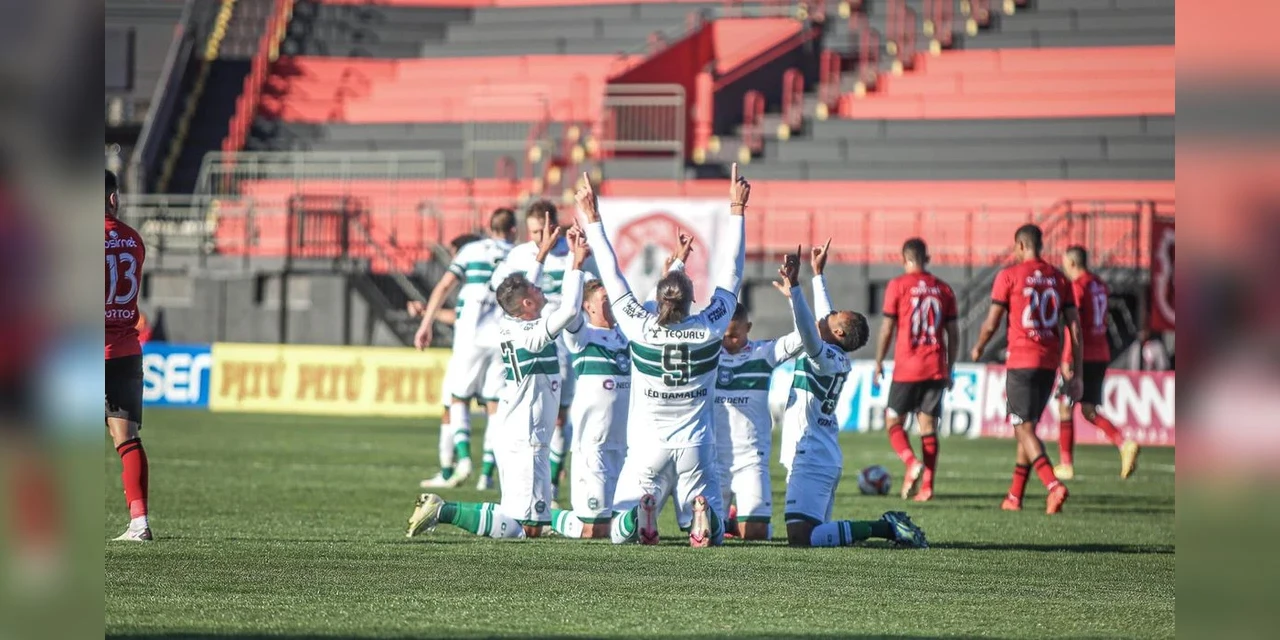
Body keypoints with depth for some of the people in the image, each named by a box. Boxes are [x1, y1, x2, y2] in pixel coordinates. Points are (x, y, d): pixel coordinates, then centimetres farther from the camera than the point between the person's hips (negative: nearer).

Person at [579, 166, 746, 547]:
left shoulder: (640, 329, -12)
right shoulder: (710, 329, -9)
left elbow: (612, 278, -4)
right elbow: (732, 274, 0)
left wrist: (592, 220, 3)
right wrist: (736, 210, 7)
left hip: (647, 448, -1)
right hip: (696, 450, 1)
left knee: (619, 535, 7)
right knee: (714, 536, 10)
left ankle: (639, 513, -28)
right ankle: (702, 512, -26)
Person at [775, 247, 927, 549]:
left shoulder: (826, 357, -11)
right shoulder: (837, 359, 13)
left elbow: (809, 332, -31)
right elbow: (822, 321, 29)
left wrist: (793, 288, -38)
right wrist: (817, 275, 39)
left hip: (811, 462, -10)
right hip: (827, 459, 10)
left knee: (802, 537, -17)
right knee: (815, 532, 16)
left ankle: (883, 528, -15)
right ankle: (888, 527, 9)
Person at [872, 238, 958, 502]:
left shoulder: (897, 285, -3)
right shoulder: (944, 288, 8)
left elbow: (887, 329, -4)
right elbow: (953, 333, 10)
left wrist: (879, 363, 7)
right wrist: (950, 369, 18)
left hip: (906, 369, -4)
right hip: (936, 369, 4)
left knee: (893, 421, 8)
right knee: (928, 426, 7)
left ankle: (912, 462, -18)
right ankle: (927, 486, -1)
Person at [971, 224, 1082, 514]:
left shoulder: (1009, 276, -4)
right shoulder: (1060, 278, 9)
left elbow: (991, 324, -2)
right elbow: (1074, 328, 6)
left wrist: (978, 348, 19)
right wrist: (1075, 374, 9)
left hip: (1021, 361, -5)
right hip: (1049, 363, 5)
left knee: (1024, 428, -6)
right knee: (1027, 426, 16)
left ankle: (1053, 485, -27)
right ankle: (1014, 496, 20)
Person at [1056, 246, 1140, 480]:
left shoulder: (1077, 286, -12)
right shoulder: (1100, 285, 14)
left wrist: (1068, 360, -20)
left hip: (1082, 356, -8)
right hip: (1102, 354, 8)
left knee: (1065, 407, 5)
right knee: (1090, 411, 10)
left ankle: (1066, 465, 6)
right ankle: (1125, 444, -12)